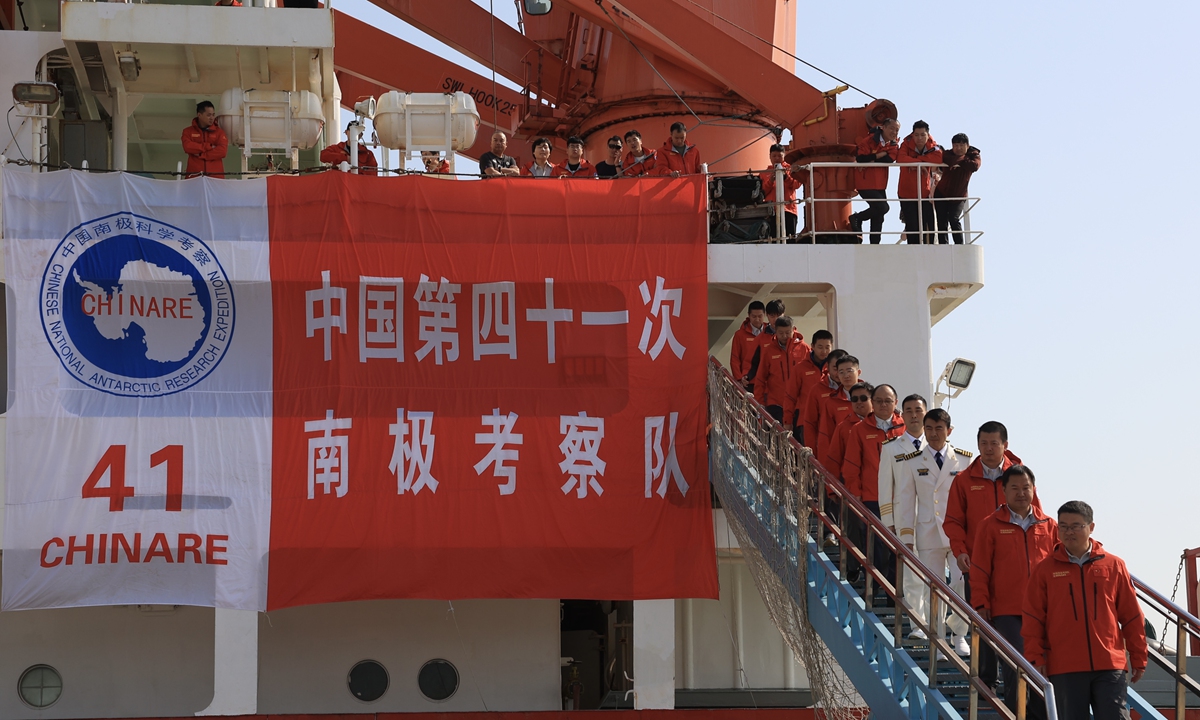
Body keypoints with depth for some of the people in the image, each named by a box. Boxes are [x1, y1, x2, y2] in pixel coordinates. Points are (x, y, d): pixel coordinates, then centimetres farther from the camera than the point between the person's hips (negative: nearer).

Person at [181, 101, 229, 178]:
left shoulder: (219, 132, 11)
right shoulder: (188, 131, 12)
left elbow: (222, 151, -3)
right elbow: (187, 147, -6)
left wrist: (201, 155, -6)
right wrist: (209, 146, -7)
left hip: (215, 175, 0)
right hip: (194, 175, 0)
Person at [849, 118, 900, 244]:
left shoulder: (893, 146, 5)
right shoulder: (870, 140, -12)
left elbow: (889, 159, -13)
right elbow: (861, 158, -23)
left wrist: (871, 159, -21)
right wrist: (880, 155, -20)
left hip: (880, 185, 7)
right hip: (866, 183, -7)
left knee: (878, 217, 11)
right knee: (882, 207, -17)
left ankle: (875, 244, 19)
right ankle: (856, 218, 1)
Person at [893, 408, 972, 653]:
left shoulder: (965, 460, 4)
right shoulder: (912, 462, 6)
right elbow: (904, 501, 7)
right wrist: (906, 537, 2)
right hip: (928, 535, 1)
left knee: (964, 586, -9)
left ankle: (958, 635, 10)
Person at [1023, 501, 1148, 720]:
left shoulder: (1114, 566, 7)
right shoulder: (1045, 570, 7)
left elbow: (1132, 617, 10)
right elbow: (1032, 619, 5)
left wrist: (1138, 658, 9)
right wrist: (1036, 658, -3)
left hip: (1109, 666, 0)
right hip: (1065, 669, 0)